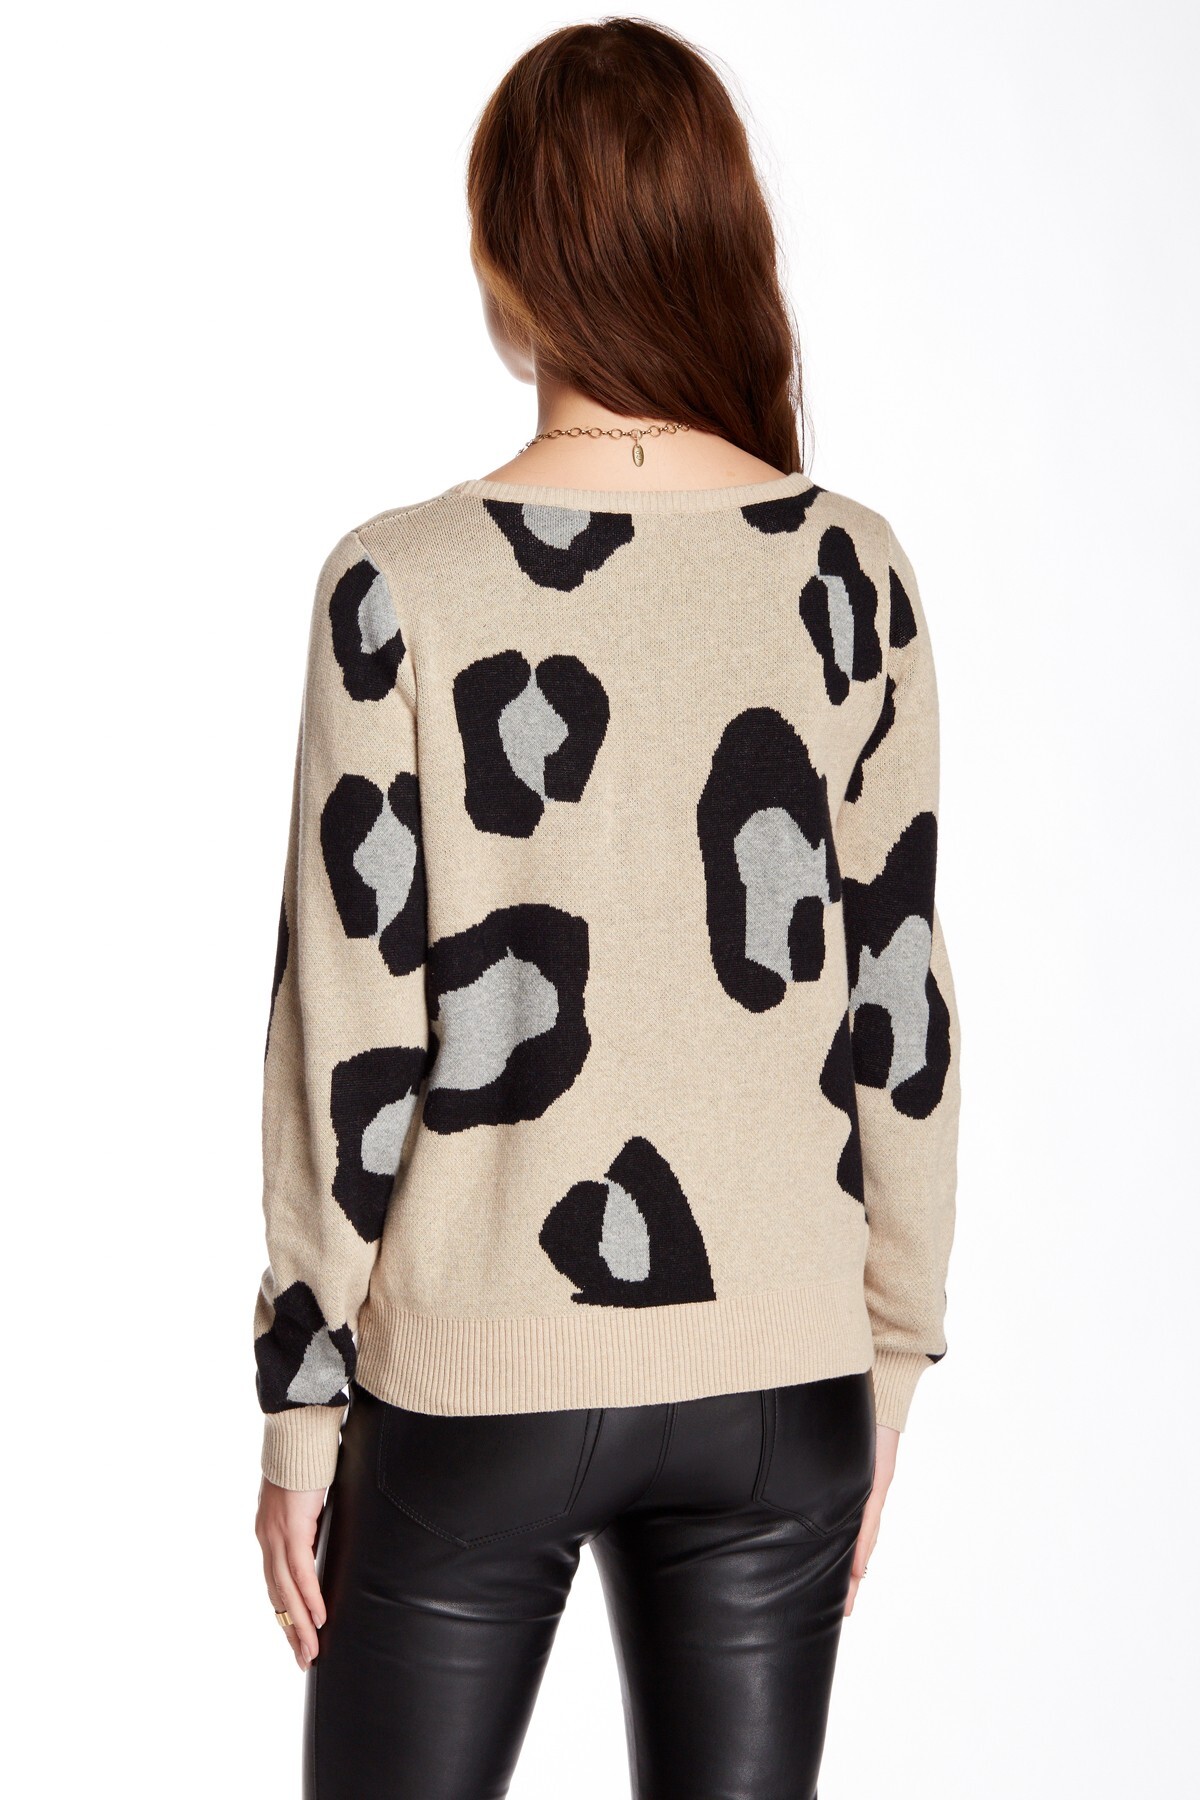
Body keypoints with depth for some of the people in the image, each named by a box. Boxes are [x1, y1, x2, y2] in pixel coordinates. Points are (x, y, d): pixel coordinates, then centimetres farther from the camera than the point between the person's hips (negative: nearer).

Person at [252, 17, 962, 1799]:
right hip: (776, 1375, 3)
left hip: (475, 1379, -2)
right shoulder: (851, 570, -4)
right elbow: (900, 995, 0)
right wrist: (894, 1346, 11)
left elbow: (350, 1027, -9)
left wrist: (301, 1398, 1)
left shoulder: (403, 587, -12)